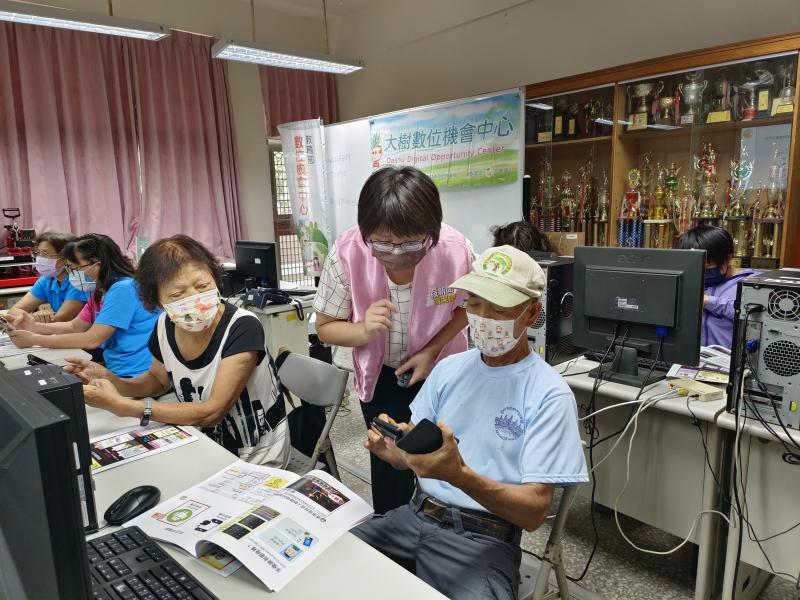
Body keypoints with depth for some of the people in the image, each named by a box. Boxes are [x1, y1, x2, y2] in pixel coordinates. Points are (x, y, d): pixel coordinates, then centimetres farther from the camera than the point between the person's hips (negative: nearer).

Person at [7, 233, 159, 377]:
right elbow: (75, 326, 18)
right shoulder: (99, 291, 11)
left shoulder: (123, 289, -19)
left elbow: (92, 340, -21)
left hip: (135, 376, -8)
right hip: (114, 368, 8)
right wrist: (34, 327, 3)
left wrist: (34, 339, -13)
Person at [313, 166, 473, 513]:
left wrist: (432, 350, -20)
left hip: (442, 369, 1)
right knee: (389, 464, 6)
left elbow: (466, 306, -6)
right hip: (382, 375, 0)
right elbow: (325, 327, -15)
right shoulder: (346, 253, -29)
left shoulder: (457, 249, -29)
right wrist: (364, 331, -36)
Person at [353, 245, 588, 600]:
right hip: (416, 516, 5)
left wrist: (459, 475, -31)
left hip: (485, 538, -4)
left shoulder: (549, 395, -10)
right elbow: (412, 456, 9)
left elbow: (535, 511, -15)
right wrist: (392, 449, -15)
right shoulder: (448, 368, 6)